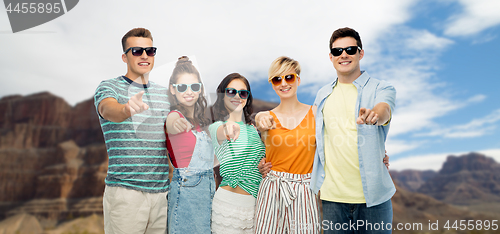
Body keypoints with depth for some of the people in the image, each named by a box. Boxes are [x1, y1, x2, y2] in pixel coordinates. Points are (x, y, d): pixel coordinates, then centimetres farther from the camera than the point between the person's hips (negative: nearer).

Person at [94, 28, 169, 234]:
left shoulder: (165, 94, 14)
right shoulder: (109, 87, 0)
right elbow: (108, 109, -24)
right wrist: (126, 109, -46)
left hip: (161, 192, 4)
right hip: (125, 192, -4)